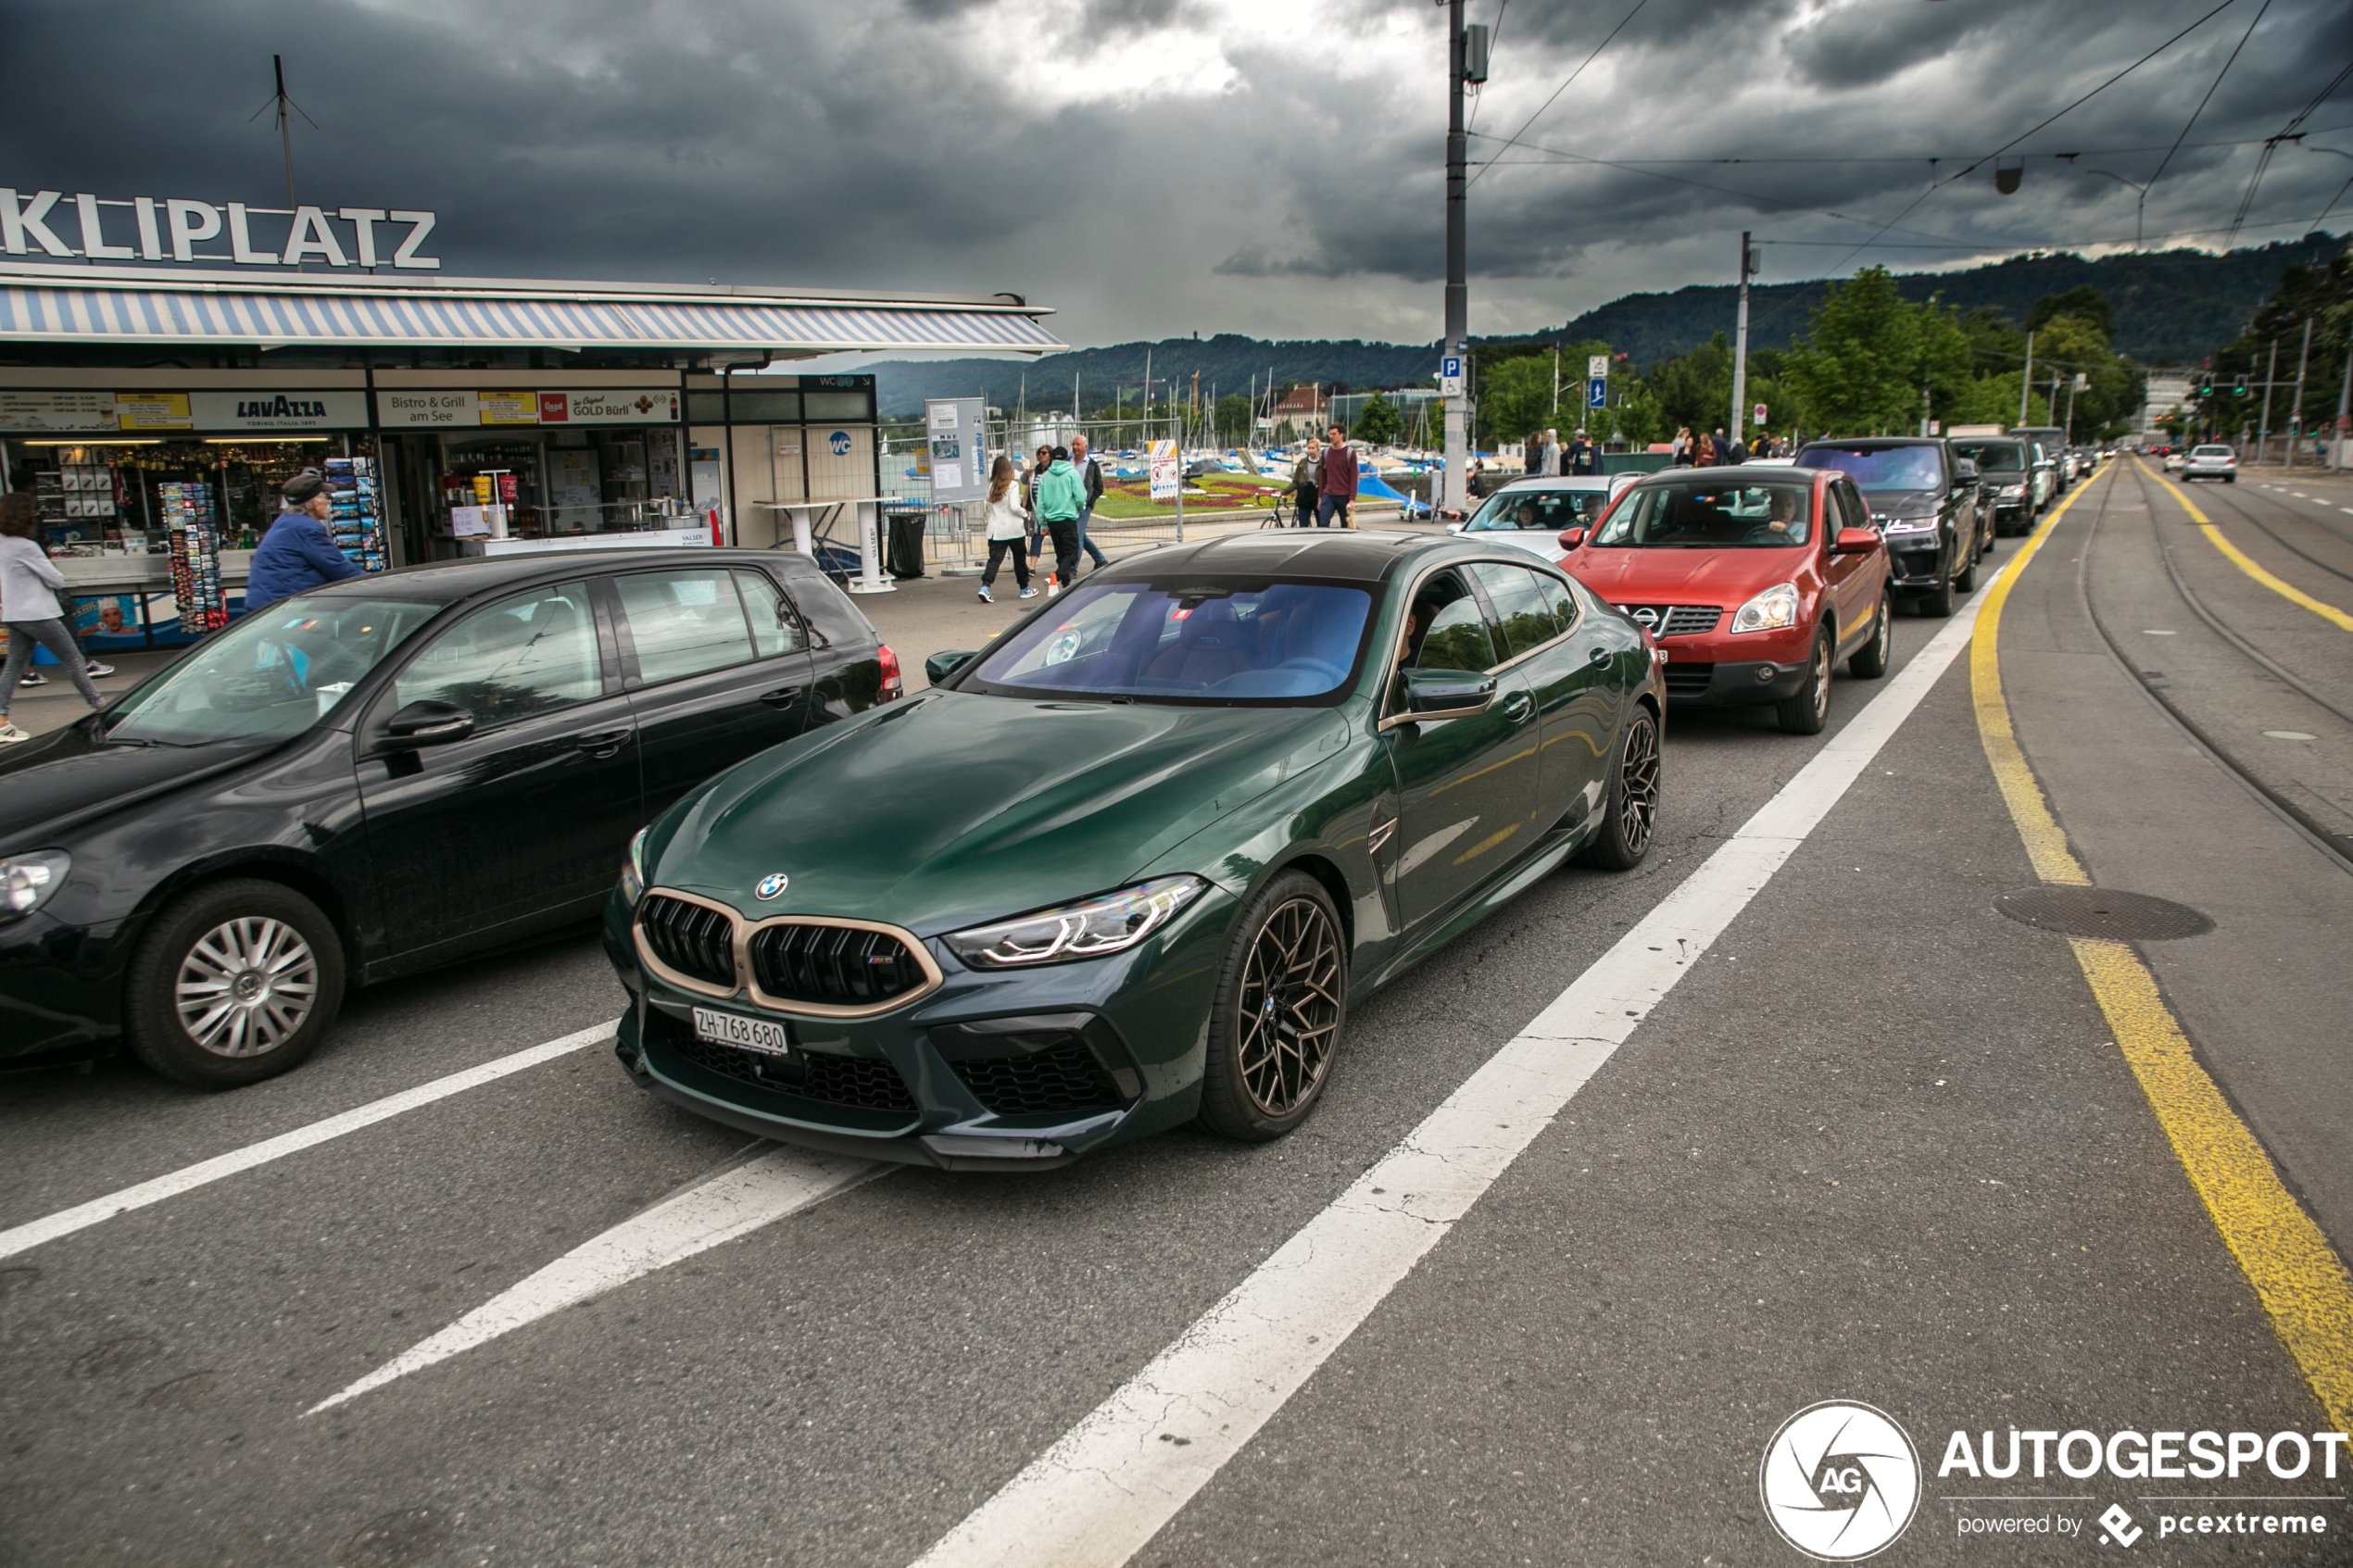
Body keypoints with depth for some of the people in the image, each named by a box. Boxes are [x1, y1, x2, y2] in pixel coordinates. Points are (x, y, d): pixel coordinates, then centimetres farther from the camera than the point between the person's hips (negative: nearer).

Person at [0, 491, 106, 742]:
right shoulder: (26, 547, -19)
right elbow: (57, 580, -14)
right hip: (37, 615, -8)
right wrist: (57, 576, 6)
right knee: (73, 659, 5)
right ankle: (99, 706, 13)